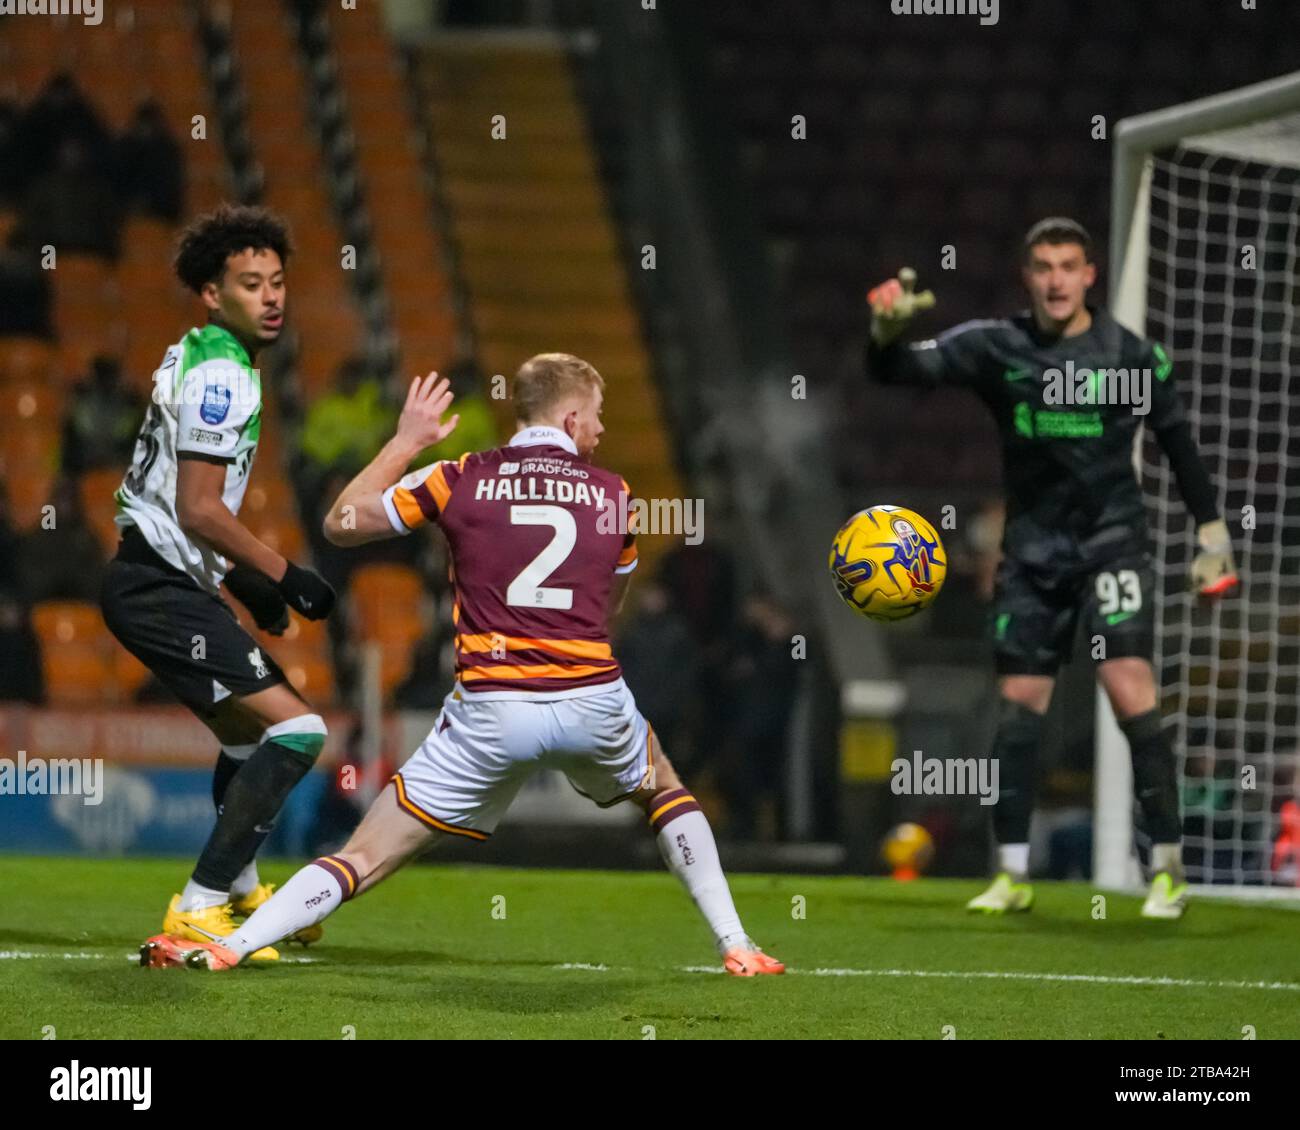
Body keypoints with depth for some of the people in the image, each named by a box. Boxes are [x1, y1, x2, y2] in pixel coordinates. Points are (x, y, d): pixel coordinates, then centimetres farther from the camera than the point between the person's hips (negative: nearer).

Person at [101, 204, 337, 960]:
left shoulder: (195, 359, 16)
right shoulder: (222, 376, -16)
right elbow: (200, 507, -21)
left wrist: (243, 577, 23)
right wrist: (285, 575, -13)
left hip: (158, 579, 11)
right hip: (160, 590, -11)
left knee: (247, 728, 29)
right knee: (296, 730, -18)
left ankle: (242, 892, 45)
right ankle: (198, 911, -19)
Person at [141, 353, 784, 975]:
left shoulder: (462, 480, 3)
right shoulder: (611, 493, 10)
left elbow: (341, 523, 11)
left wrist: (405, 441, 21)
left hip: (490, 714, -1)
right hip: (593, 703, 1)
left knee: (367, 856, 1)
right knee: (661, 789, 34)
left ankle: (226, 949, -13)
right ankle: (736, 947, 27)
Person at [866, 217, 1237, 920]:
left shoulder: (1130, 355, -3)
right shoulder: (995, 348, 0)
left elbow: (1176, 438, 9)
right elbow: (908, 368, -7)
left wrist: (1211, 532, 11)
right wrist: (886, 334, -30)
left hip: (1110, 545, -2)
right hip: (1031, 554, 2)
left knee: (1131, 695, -14)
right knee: (1018, 708, 2)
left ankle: (1168, 869, -8)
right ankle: (1012, 875, 12)